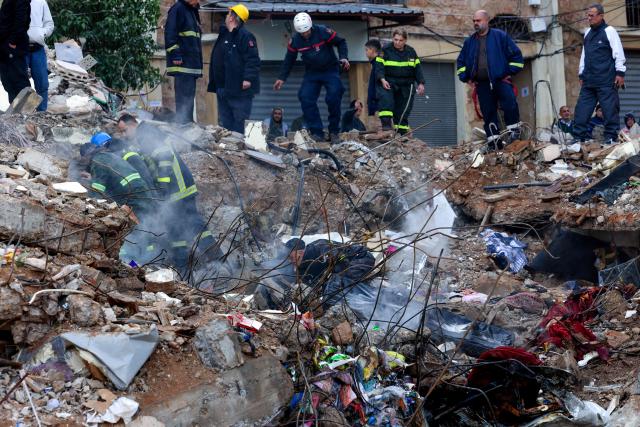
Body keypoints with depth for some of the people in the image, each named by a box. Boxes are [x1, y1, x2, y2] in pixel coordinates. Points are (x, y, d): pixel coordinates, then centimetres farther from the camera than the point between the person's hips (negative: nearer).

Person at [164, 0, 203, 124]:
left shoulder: (193, 12, 21)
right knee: (184, 100, -12)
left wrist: (198, 65, 21)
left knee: (189, 99, 10)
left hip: (192, 66, 9)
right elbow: (170, 33, -15)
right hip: (182, 64, -9)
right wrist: (175, 55, -21)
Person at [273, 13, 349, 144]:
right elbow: (289, 59, 6)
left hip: (330, 70, -3)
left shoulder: (323, 32, -18)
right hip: (311, 73, 3)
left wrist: (343, 57, -21)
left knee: (334, 97, -19)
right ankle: (317, 133, -9)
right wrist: (282, 78, 4)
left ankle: (334, 132, -4)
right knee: (306, 99, -14)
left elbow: (341, 42, -6)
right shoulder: (295, 40, -7)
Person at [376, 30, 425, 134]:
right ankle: (386, 124, -34)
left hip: (406, 86, 3)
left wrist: (421, 83, 3)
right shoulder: (386, 50, -2)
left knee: (403, 110, 2)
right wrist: (382, 79, -24)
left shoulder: (411, 52, 9)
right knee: (386, 98, -31)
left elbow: (417, 68, 12)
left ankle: (402, 132, 8)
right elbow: (379, 66, -8)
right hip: (389, 84, -3)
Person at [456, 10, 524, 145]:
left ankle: (514, 134, -11)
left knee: (510, 107, -21)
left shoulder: (500, 36, 3)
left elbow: (516, 55, 3)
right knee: (488, 114, 1)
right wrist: (466, 78, 12)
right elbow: (461, 61, 24)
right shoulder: (469, 41, 15)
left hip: (501, 80, -4)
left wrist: (510, 73, -3)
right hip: (482, 84, 4)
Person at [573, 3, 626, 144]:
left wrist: (620, 73, -10)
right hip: (589, 81, 7)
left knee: (610, 110, -5)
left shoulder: (609, 31, -2)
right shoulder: (588, 33, 18)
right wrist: (581, 74, 23)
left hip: (606, 80, -7)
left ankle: (611, 137, -1)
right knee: (581, 110, 1)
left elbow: (618, 53, -5)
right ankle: (580, 137, 3)